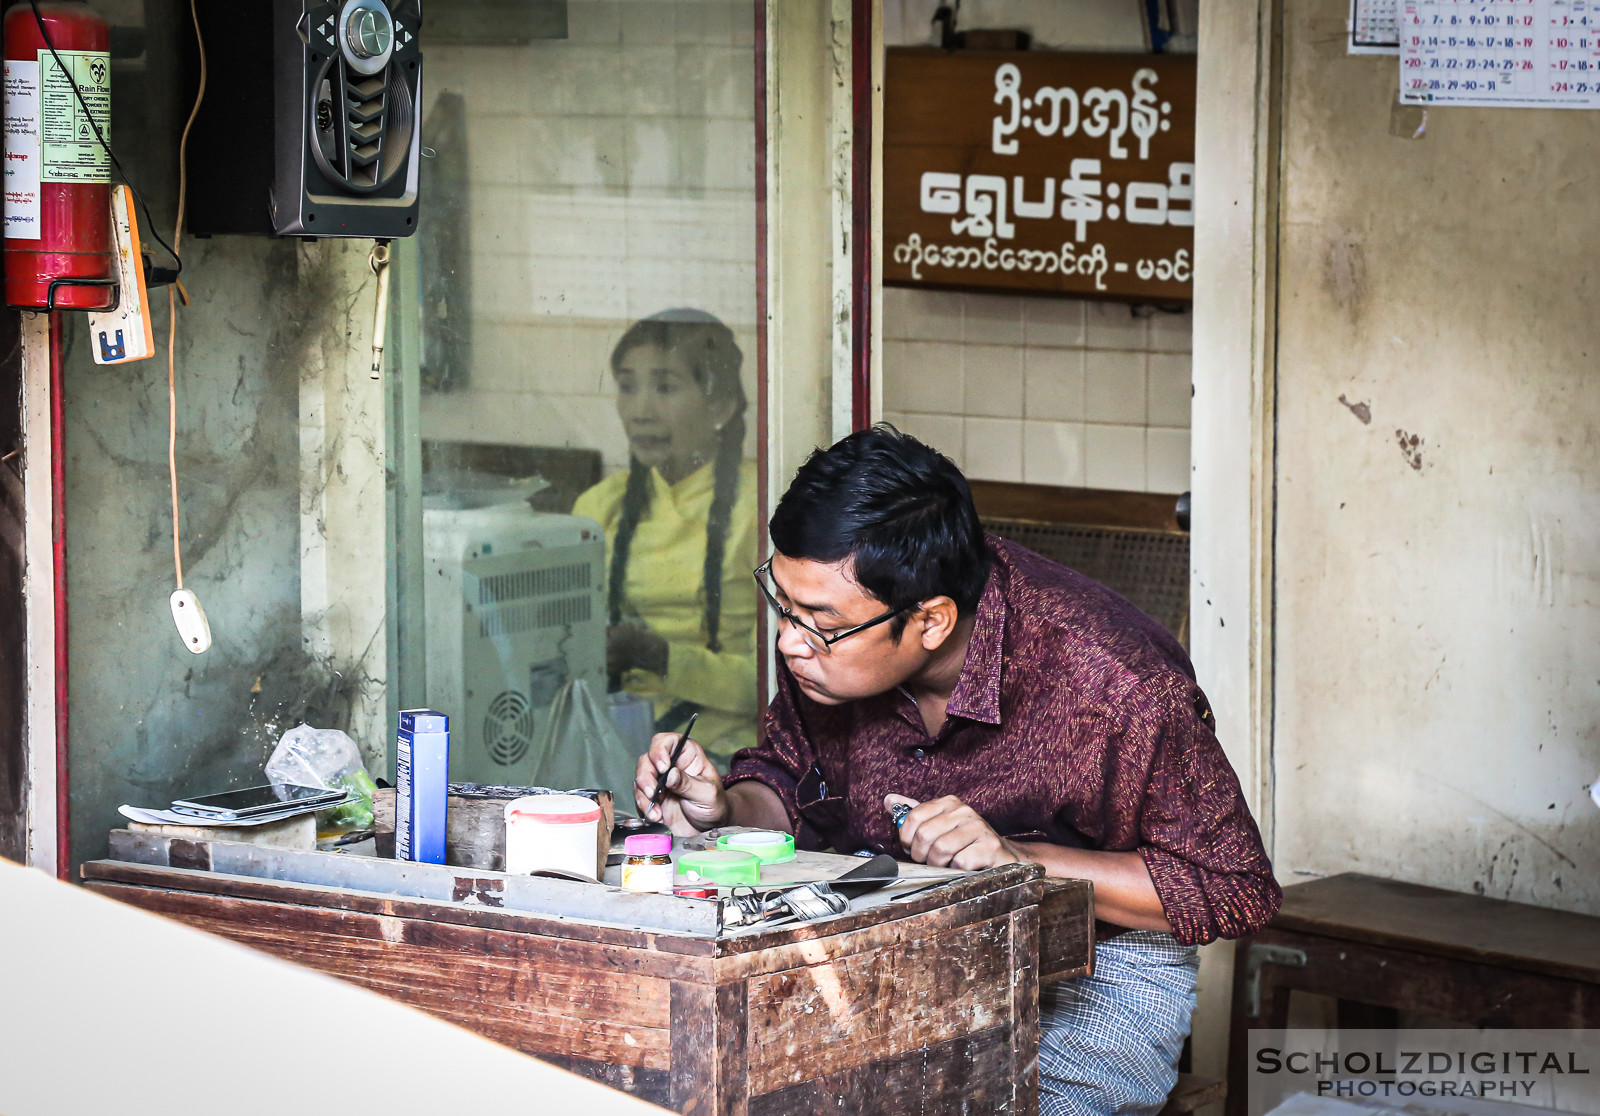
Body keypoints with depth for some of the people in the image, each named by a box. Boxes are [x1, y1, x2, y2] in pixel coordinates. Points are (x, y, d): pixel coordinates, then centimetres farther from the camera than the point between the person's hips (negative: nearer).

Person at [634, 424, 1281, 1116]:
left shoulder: (1117, 683, -28)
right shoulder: (824, 628, -10)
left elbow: (1234, 890, -19)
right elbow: (789, 777, 12)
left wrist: (1018, 858, -29)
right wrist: (725, 809, -13)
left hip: (1100, 974, -5)